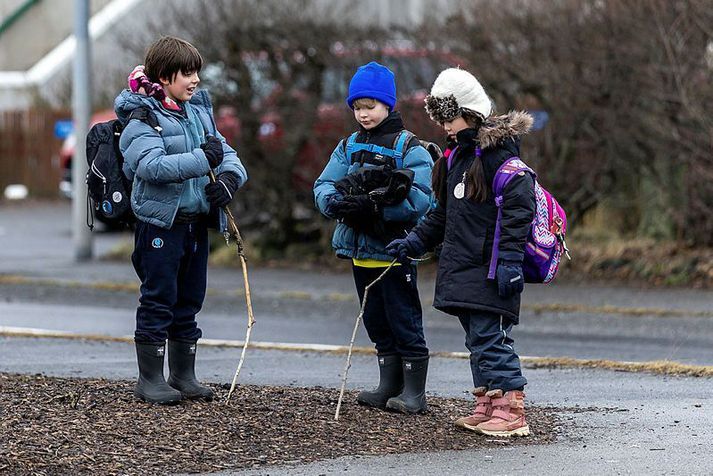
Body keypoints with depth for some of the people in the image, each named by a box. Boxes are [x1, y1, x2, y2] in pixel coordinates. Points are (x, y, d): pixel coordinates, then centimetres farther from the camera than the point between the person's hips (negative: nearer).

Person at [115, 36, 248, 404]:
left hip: (196, 220, 7)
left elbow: (225, 152, 12)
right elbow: (150, 165, -26)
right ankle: (150, 379, 7)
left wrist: (230, 177, -11)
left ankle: (183, 376, 23)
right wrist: (202, 159, -30)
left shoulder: (199, 111, 11)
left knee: (189, 302, 13)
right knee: (158, 301, -2)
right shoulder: (142, 117, -11)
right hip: (160, 222, -7)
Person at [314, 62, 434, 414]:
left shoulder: (409, 148, -6)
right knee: (377, 322, 13)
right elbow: (323, 186, 3)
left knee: (405, 322, -4)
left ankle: (414, 392, 1)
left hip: (394, 250, -6)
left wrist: (373, 208, -25)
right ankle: (389, 386, 21)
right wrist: (336, 203, -20)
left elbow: (419, 200, -16)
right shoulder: (348, 147, 13)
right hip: (360, 249, 6)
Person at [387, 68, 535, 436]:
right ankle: (487, 405, 18)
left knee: (490, 337, -12)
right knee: (477, 339, 12)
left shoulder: (499, 151, -12)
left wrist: (510, 260, -23)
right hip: (463, 265, 9)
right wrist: (417, 241, 19)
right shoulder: (457, 154, 17)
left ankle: (512, 412, -11)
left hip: (489, 268, -9)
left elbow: (519, 208, -18)